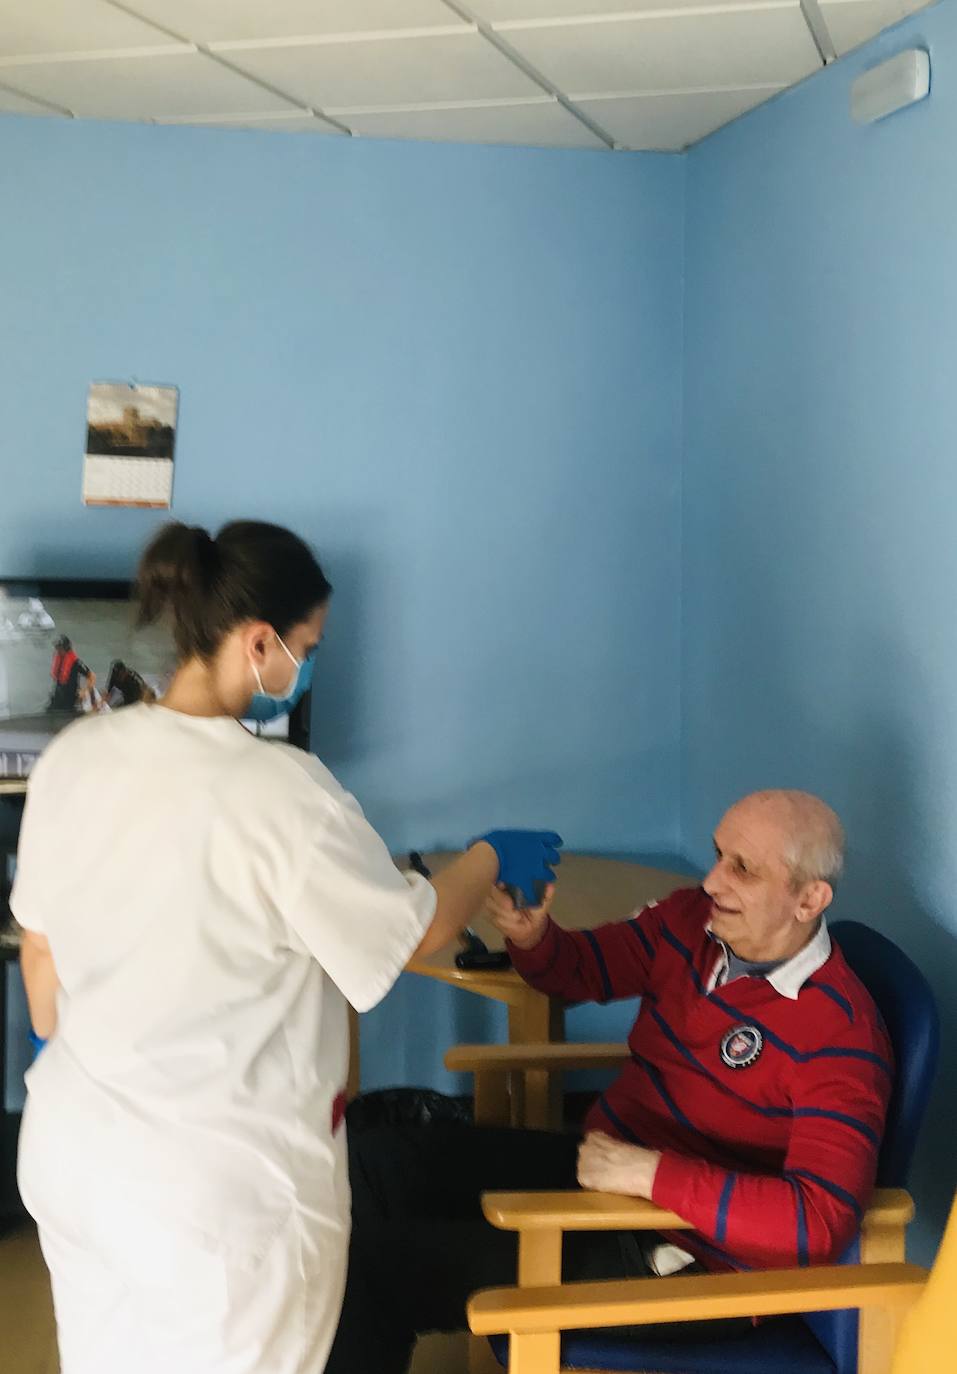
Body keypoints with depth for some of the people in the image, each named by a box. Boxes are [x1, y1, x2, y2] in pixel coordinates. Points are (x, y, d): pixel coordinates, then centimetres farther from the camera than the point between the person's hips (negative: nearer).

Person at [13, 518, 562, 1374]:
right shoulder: (280, 790, -23)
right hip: (218, 1184, -6)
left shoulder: (74, 756, -4)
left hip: (70, 1146, 6)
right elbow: (416, 933, -10)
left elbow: (41, 947, 8)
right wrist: (493, 857, 8)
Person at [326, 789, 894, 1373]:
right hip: (603, 1164, 8)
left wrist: (651, 1172, -32)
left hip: (676, 1259, -8)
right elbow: (581, 970, 13)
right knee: (376, 1160, -3)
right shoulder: (692, 919, -3)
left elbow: (820, 1222, -32)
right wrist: (531, 936, -10)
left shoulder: (839, 1032, -23)